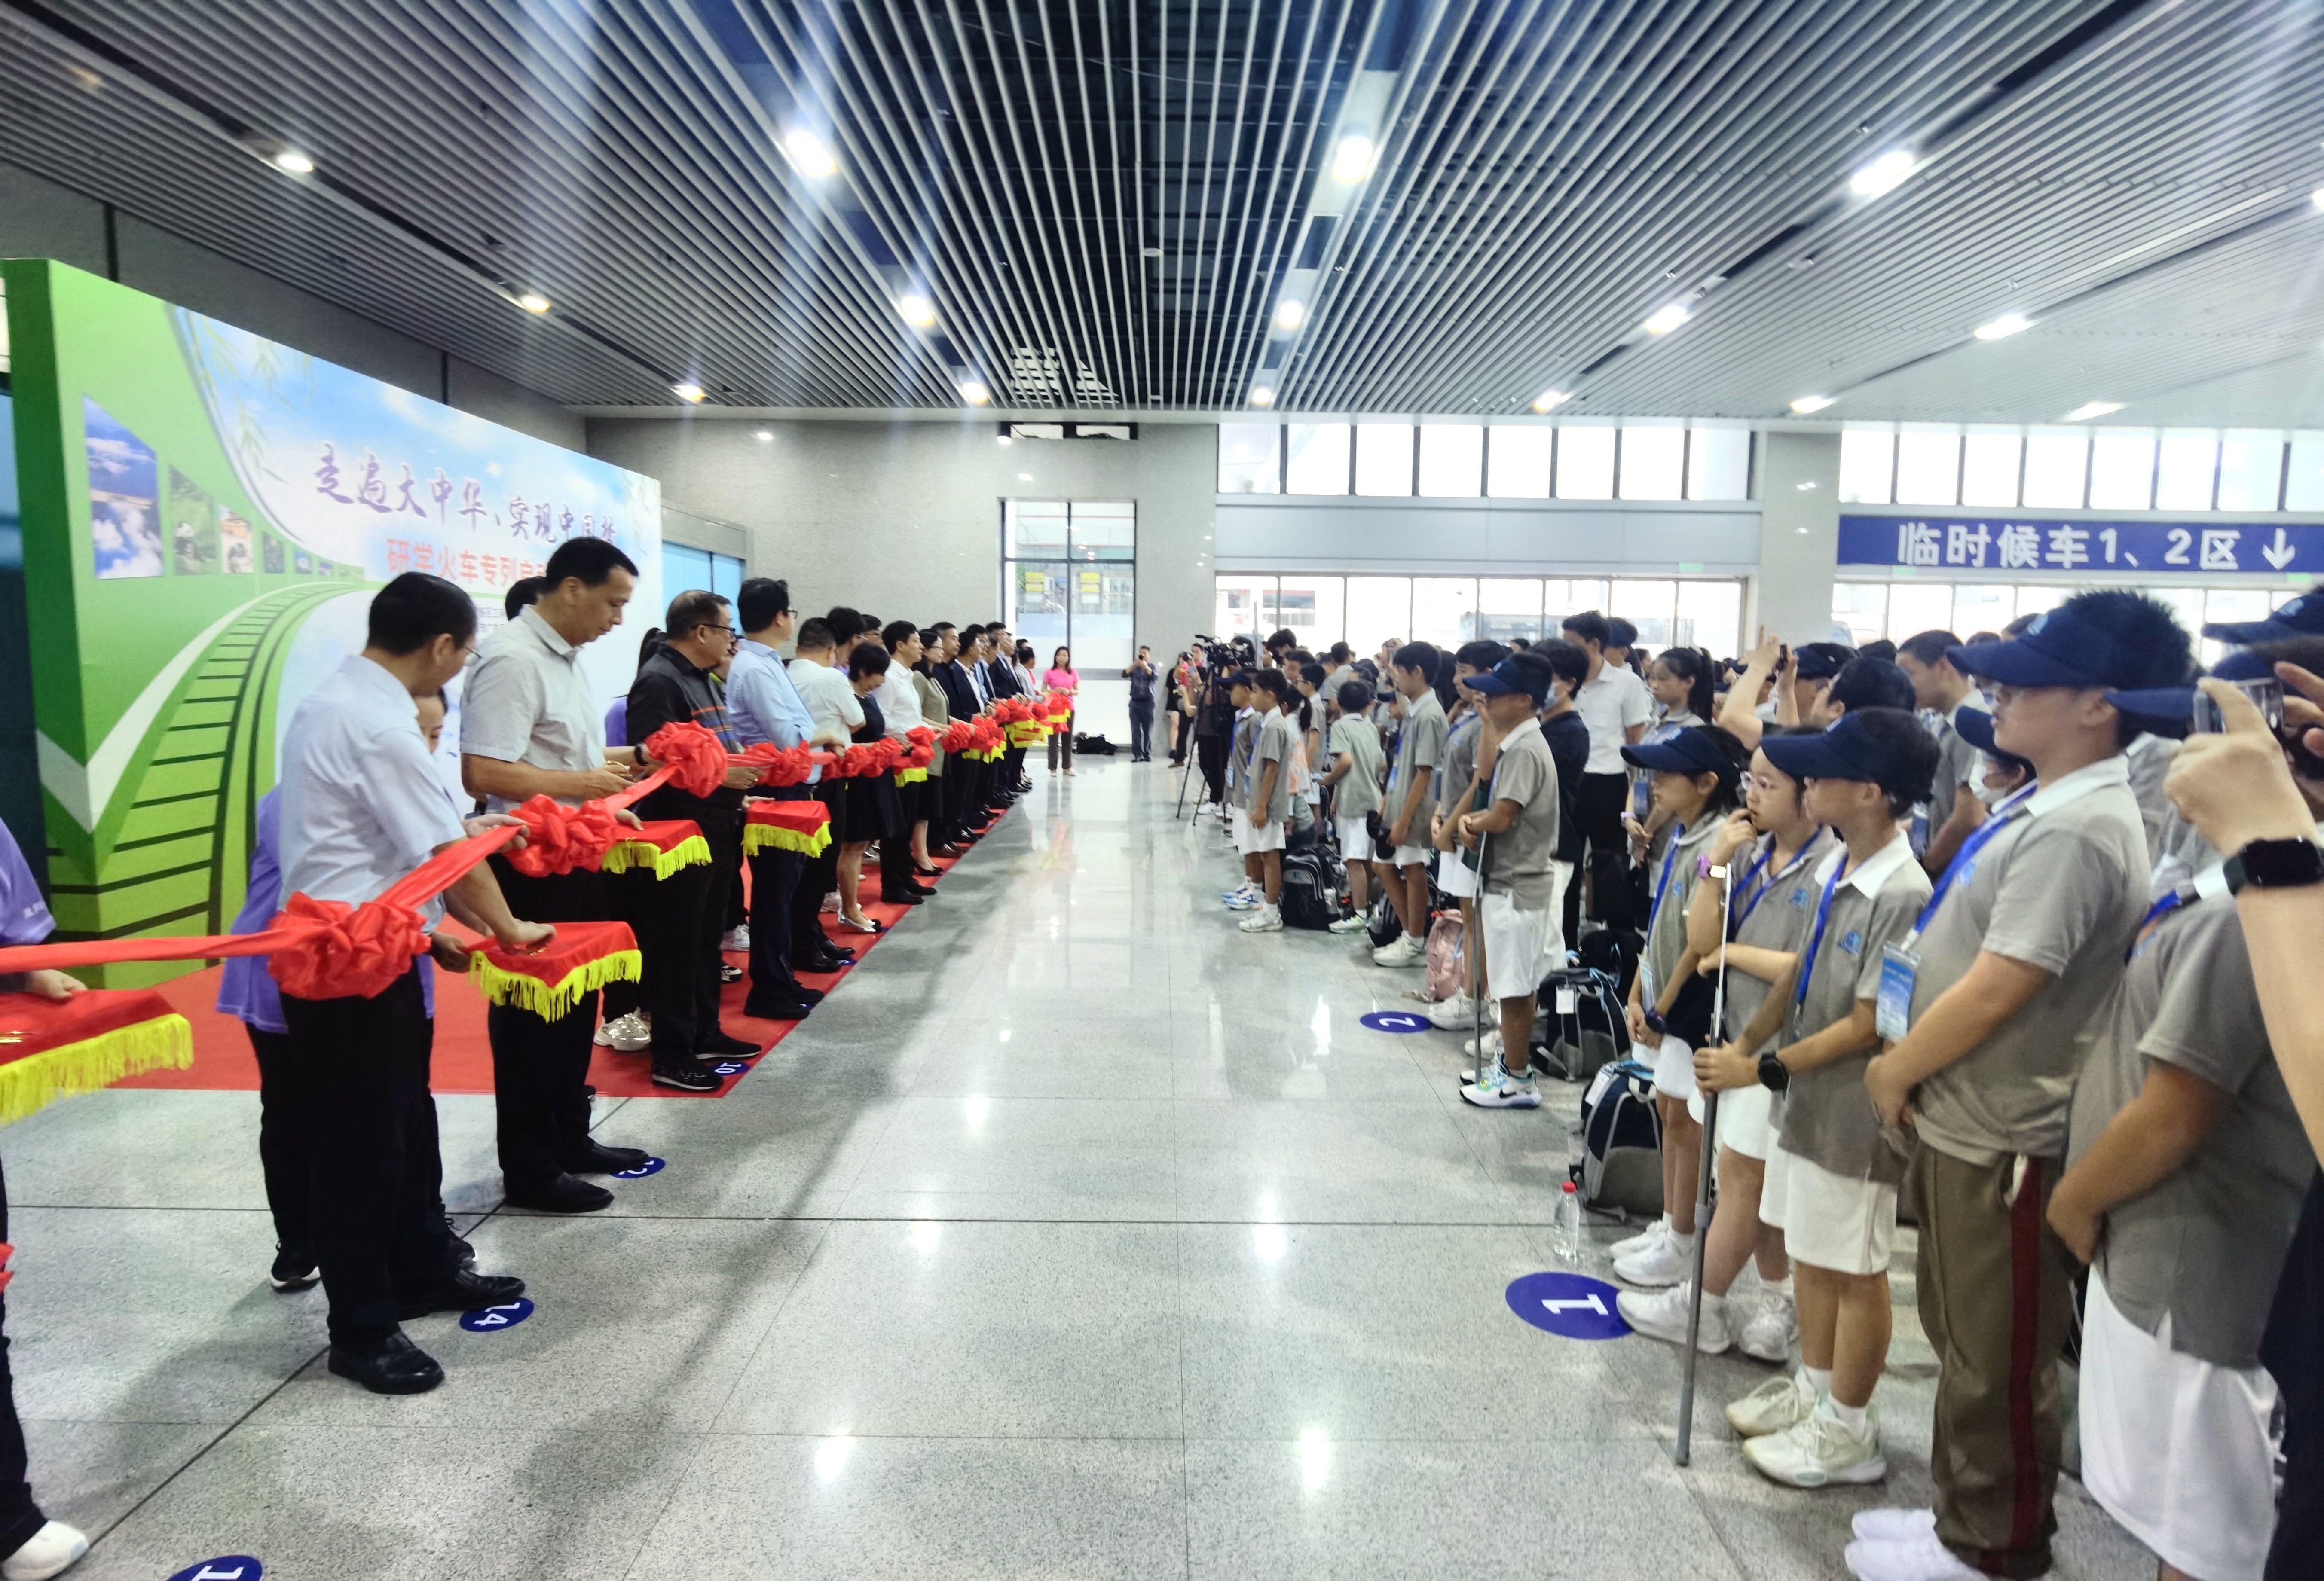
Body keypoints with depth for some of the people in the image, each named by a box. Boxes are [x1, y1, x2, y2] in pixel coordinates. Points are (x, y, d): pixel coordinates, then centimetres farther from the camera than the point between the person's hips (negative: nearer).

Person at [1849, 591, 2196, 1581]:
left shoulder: (2077, 834, -24)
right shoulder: (2045, 807, 8)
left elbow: (1997, 989, -24)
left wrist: (1894, 1072, -10)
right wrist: (1913, 1075, 12)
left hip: (2003, 1136, -10)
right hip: (1960, 1119, 10)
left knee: (1995, 1359, 9)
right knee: (1961, 1341, 22)